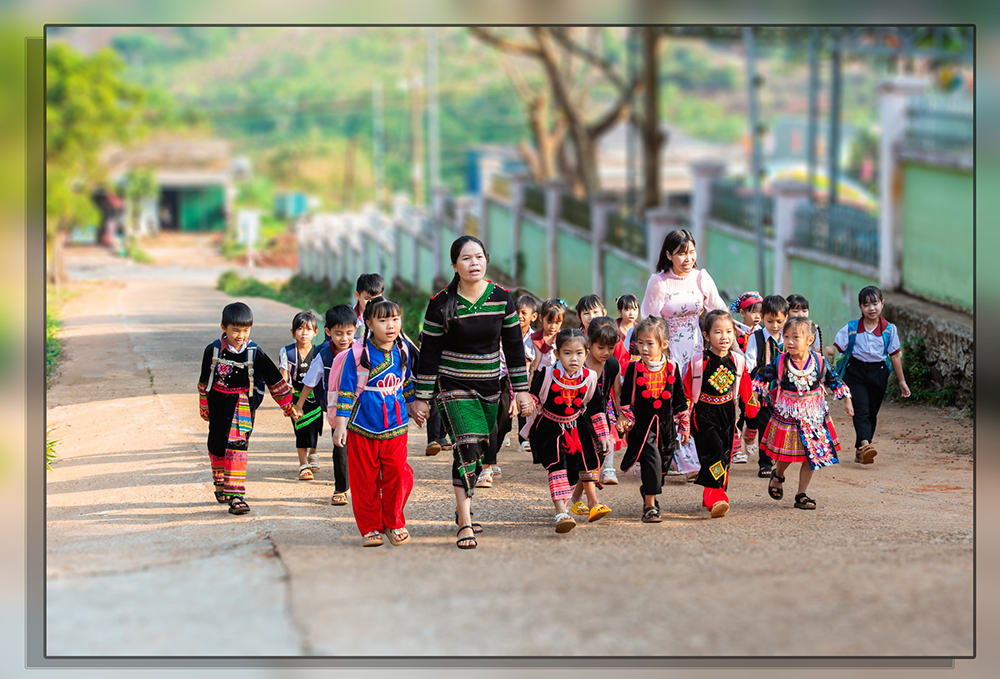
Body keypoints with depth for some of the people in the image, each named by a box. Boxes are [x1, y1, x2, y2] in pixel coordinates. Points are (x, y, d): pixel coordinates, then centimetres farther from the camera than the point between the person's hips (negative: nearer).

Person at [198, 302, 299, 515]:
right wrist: (204, 407, 15)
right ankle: (221, 485, 36)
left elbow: (274, 380, 0)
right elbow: (204, 381, 7)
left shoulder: (255, 353, -9)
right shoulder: (213, 351, -6)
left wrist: (288, 406, 3)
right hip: (218, 403, 2)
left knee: (236, 443, -17)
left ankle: (235, 494, -20)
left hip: (243, 403, -2)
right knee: (217, 445, 11)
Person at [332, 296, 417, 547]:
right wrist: (341, 424, -7)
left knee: (397, 475, -2)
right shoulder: (358, 353, -9)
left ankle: (394, 524, 17)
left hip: (395, 426, 3)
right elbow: (346, 390, -5)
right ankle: (370, 528, 17)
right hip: (362, 427, -3)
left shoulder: (403, 350, 4)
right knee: (365, 480, 4)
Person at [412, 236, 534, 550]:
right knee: (467, 447, -17)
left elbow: (513, 345, 6)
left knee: (480, 453, 8)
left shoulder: (501, 297, -1)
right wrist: (422, 398, -4)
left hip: (490, 387, 4)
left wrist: (521, 389, 5)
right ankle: (465, 524, -17)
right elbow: (429, 353, -5)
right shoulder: (441, 303, -10)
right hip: (454, 386, -4)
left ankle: (462, 507, 29)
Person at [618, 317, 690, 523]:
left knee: (662, 465, 12)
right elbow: (625, 399, 2)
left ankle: (648, 493, 38)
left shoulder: (672, 369, 2)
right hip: (642, 424, -3)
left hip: (666, 426, 3)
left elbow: (680, 401, 10)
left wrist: (684, 427, 12)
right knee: (651, 459, -19)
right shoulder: (634, 369, -3)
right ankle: (650, 506, -15)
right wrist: (627, 419, -8)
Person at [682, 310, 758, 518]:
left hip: (727, 414, 5)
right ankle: (715, 496, -19)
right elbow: (686, 393, -4)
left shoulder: (738, 361, 1)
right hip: (704, 414, -5)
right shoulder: (698, 363, -12)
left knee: (725, 456, 7)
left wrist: (753, 413, 21)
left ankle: (712, 497, 19)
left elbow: (746, 390, 14)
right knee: (714, 452, -17)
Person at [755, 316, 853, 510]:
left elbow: (834, 381, 5)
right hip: (787, 417, -1)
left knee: (811, 457, 5)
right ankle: (778, 476, 38)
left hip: (813, 417, 2)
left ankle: (801, 494, 16)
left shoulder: (819, 362, -7)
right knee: (785, 455, 5)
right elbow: (762, 377, 2)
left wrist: (846, 400, 3)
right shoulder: (779, 363, -10)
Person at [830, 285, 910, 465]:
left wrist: (902, 381, 11)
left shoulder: (889, 329, 0)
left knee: (872, 413, 7)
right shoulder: (851, 328, -4)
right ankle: (865, 444, -33)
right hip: (856, 371, -2)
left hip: (878, 373, 2)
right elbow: (837, 349, 0)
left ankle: (860, 451, 17)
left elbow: (895, 356, 7)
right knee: (861, 408, -17)